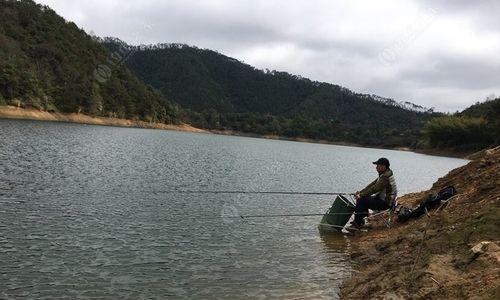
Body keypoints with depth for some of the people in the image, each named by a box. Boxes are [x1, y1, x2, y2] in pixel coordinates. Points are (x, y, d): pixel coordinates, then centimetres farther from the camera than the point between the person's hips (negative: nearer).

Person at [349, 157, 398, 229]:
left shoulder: (386, 177, -22)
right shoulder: (384, 174, 11)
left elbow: (374, 189, -24)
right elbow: (373, 184, 13)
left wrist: (361, 195, -15)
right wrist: (361, 192, 6)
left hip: (385, 203, -11)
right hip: (383, 199, 11)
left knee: (361, 200, -16)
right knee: (363, 199, 13)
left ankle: (356, 224, -10)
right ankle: (360, 220, 16)